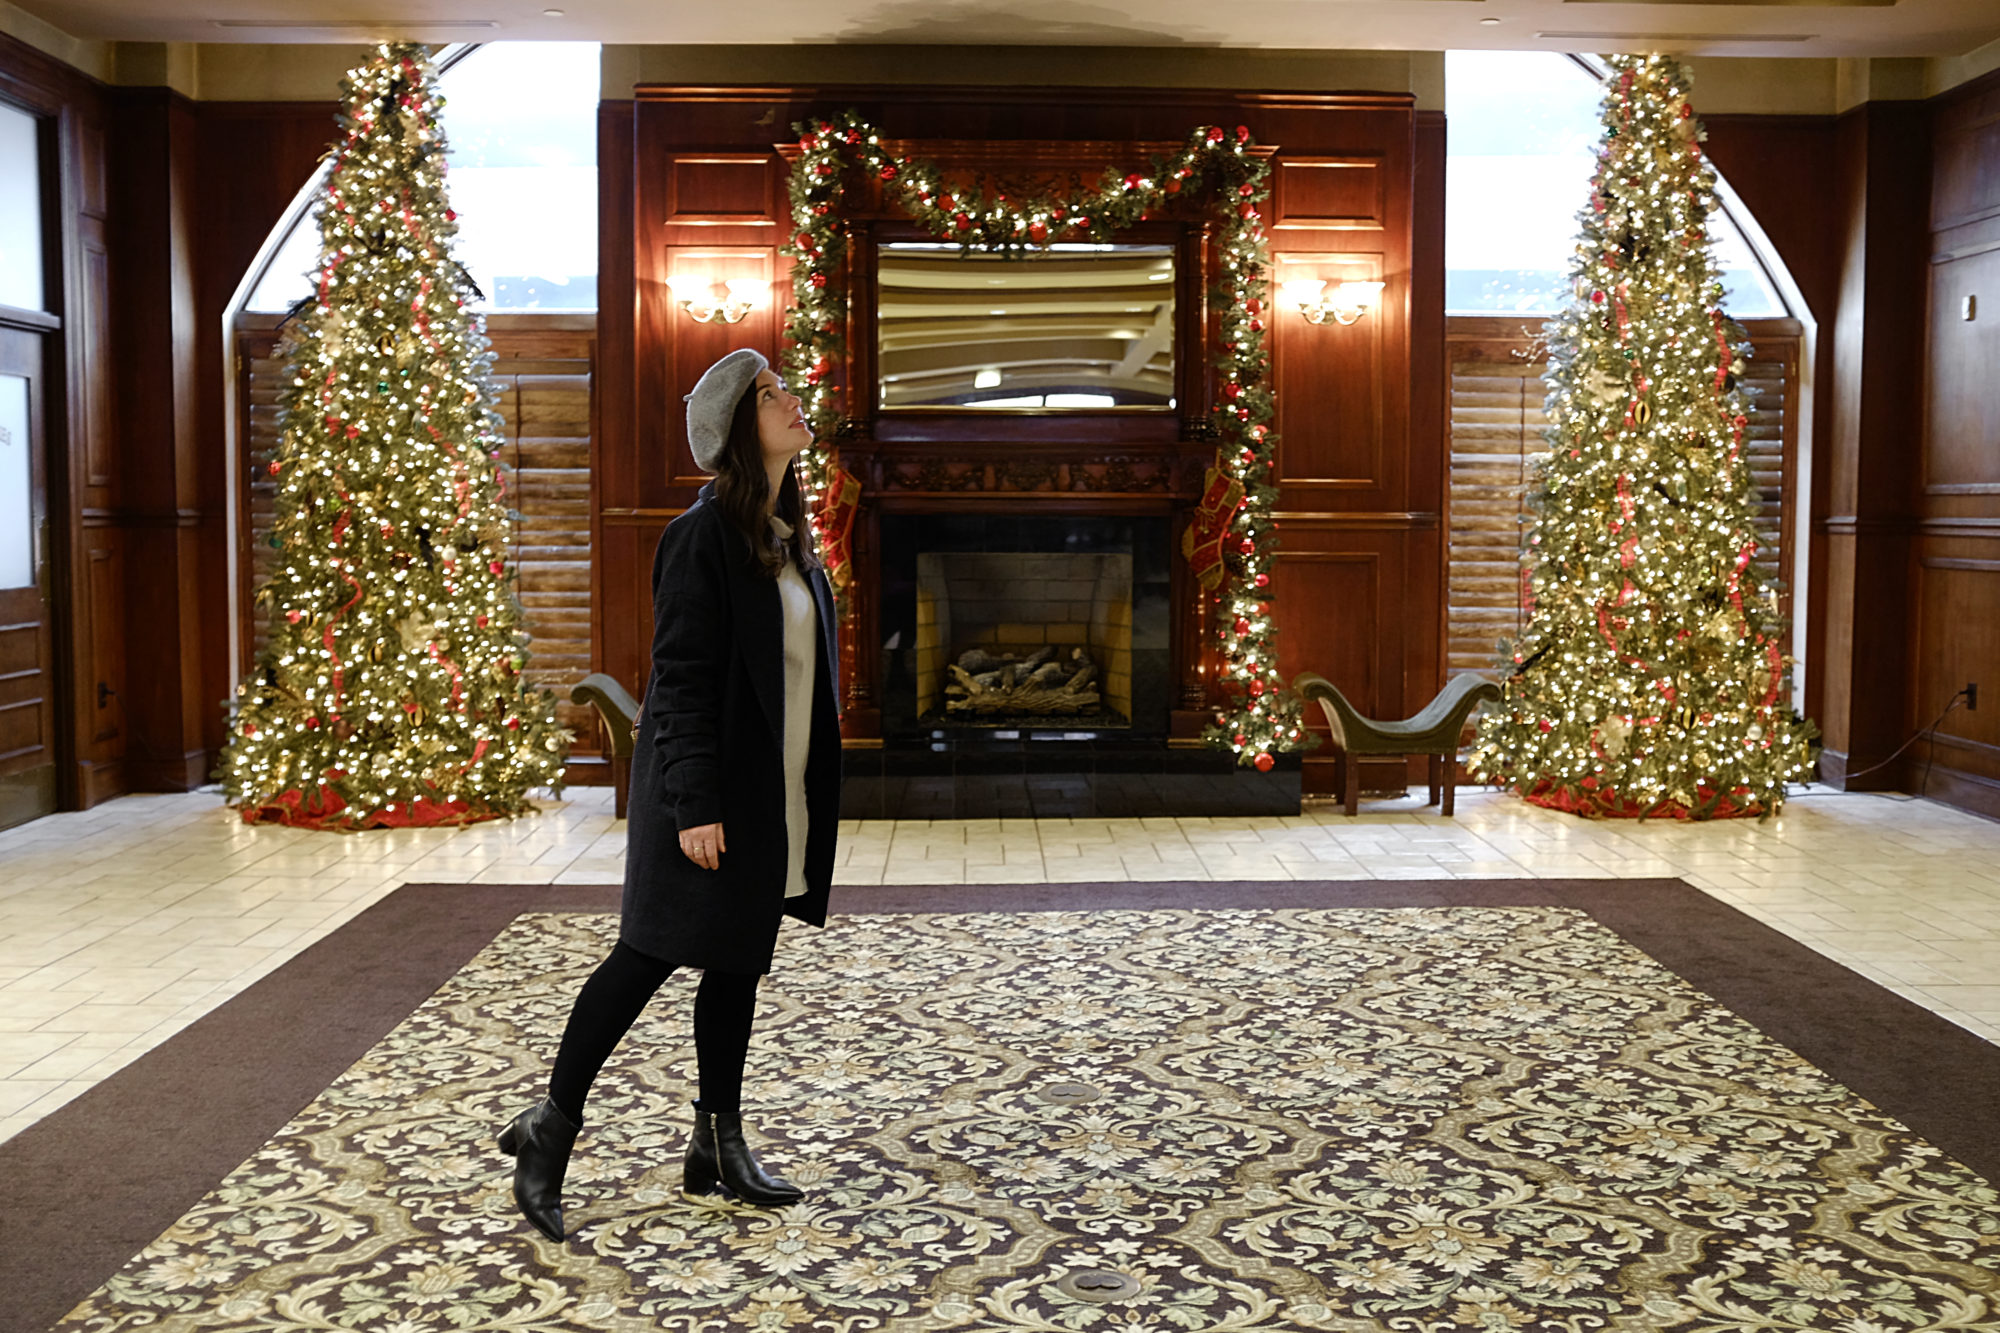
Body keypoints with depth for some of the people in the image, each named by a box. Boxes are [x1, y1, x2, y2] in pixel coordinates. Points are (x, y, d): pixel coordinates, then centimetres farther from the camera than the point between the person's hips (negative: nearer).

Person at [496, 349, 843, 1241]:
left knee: (738, 962, 12)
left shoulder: (788, 534, 11)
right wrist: (694, 802, -22)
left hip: (772, 792, 8)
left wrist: (809, 795, 16)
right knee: (649, 955, -2)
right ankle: (550, 1127, 13)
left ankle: (718, 1144, 22)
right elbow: (682, 677, -18)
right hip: (708, 789, -8)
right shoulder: (705, 534, -14)